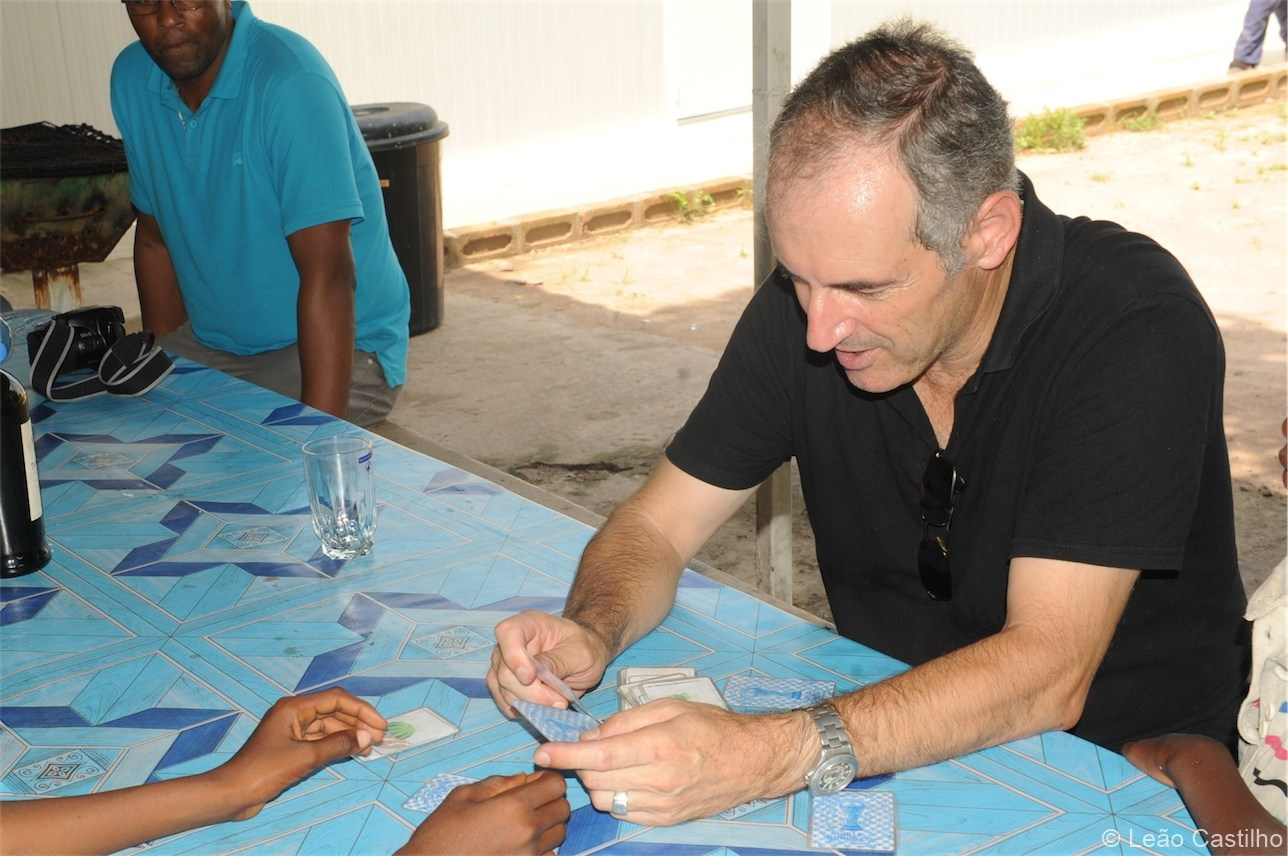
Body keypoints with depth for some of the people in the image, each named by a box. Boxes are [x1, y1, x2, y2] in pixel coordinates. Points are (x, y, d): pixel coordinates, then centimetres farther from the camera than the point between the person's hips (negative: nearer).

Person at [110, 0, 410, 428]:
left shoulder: (291, 82, -23)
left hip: (343, 347, -6)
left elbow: (327, 275, -29)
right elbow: (155, 237, 10)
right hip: (212, 339, 7)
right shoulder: (132, 79, 0)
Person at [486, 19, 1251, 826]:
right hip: (900, 741, 3)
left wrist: (781, 755, -42)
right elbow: (656, 525, -2)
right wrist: (590, 634, -24)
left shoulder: (1138, 329, -23)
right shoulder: (808, 299, -9)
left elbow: (1046, 674, -30)